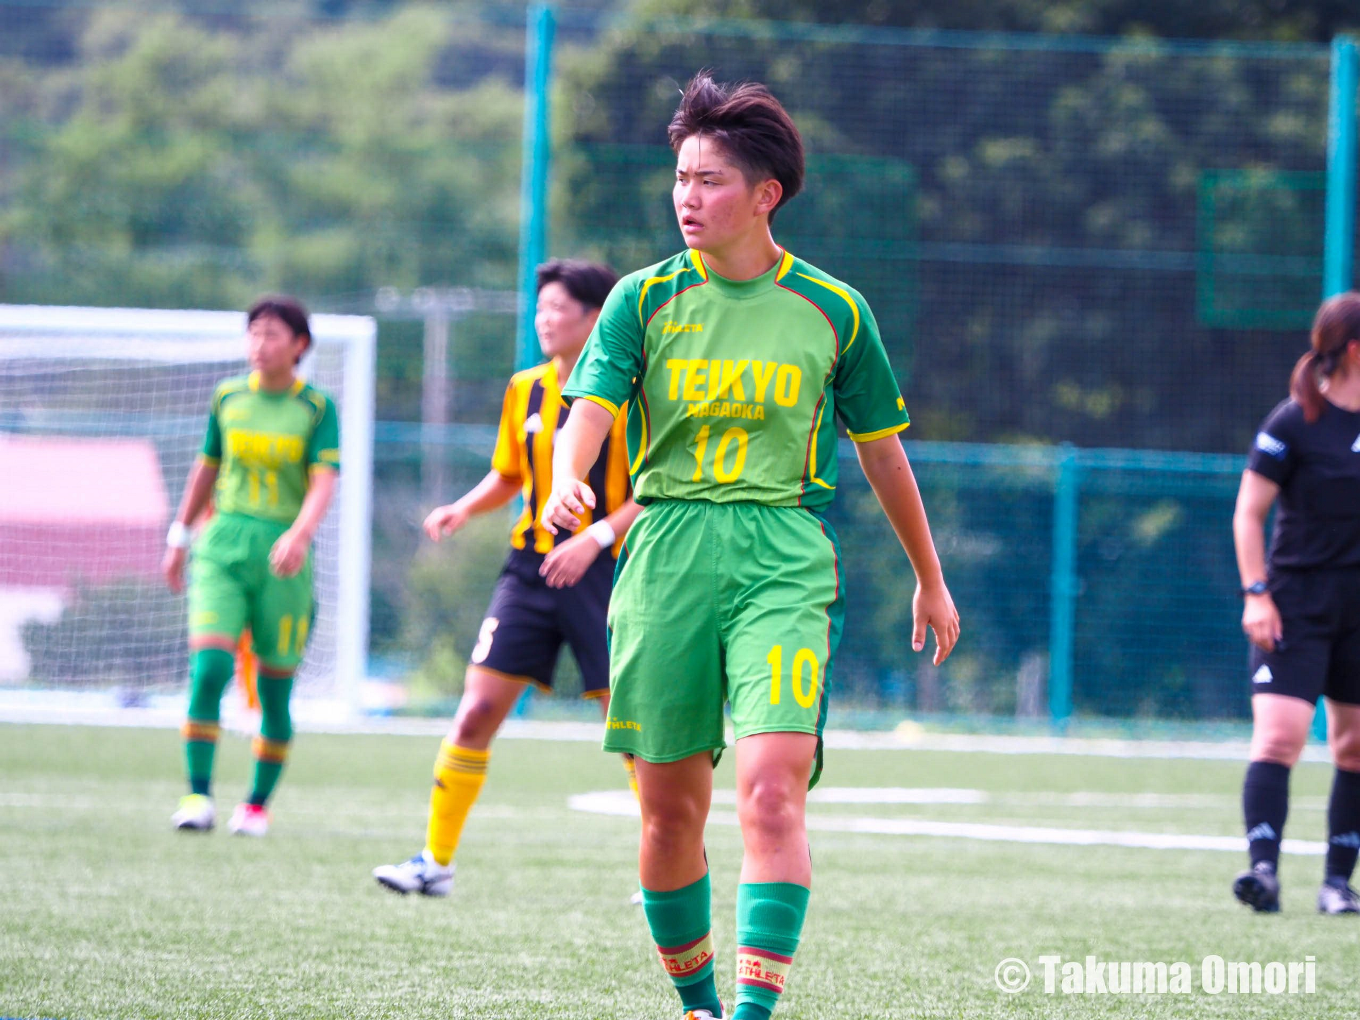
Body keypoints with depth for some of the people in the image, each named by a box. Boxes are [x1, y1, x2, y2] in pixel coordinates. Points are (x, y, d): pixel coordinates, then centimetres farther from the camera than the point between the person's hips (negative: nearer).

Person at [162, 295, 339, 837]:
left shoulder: (317, 408, -1)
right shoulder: (228, 398, 9)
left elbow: (324, 482, -11)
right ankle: (198, 795, -11)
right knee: (208, 667, -16)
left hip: (282, 556, -2)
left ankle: (258, 803, 19)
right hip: (222, 547, 2)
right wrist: (179, 537, 25)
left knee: (274, 688, 3)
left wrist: (300, 534, -28)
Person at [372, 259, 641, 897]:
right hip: (530, 567, 5)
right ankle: (436, 861, 0)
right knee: (477, 710, -5)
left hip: (602, 575, -5)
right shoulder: (525, 390, 10)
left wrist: (595, 538, -20)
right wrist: (465, 509, 3)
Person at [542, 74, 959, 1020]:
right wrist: (568, 481, -30)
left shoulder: (832, 310, 6)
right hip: (666, 552, 2)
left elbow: (881, 448, 16)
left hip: (784, 560, -2)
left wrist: (930, 579, 24)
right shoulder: (646, 298, 6)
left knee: (772, 790, -19)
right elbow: (591, 407, -6)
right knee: (670, 807, 5)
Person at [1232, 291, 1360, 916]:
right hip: (1297, 600, -5)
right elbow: (1248, 512, -6)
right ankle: (1264, 869, -21)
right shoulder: (1294, 423, -8)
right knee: (1278, 734, -16)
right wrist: (1256, 593, -13)